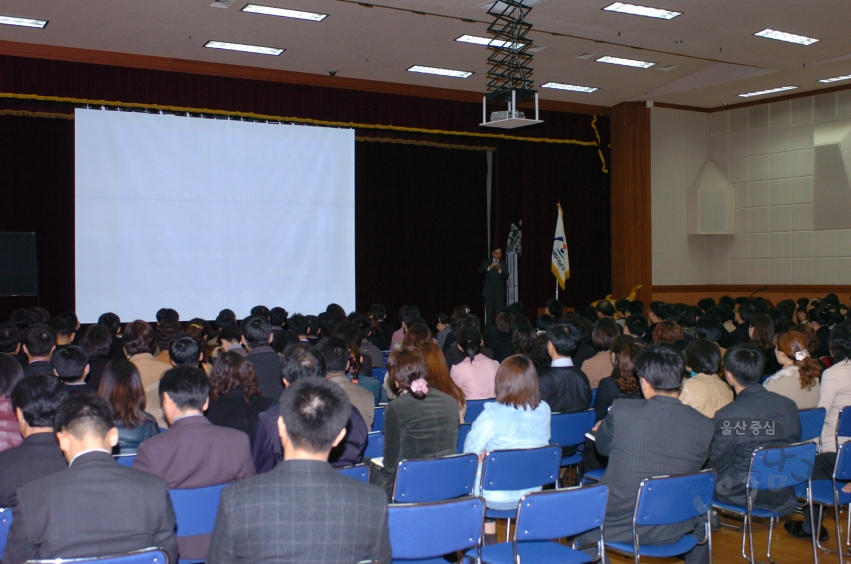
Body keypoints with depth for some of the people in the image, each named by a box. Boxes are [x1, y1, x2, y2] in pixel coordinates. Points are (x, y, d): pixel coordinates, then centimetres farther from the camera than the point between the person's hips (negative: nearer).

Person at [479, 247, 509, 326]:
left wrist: (500, 270, -24)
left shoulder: (504, 264, 6)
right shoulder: (486, 262, 7)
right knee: (489, 312, 5)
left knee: (500, 312, -7)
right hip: (489, 292, 1)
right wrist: (489, 267, -23)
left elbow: (506, 277, -5)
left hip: (499, 292, -1)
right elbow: (480, 271, -7)